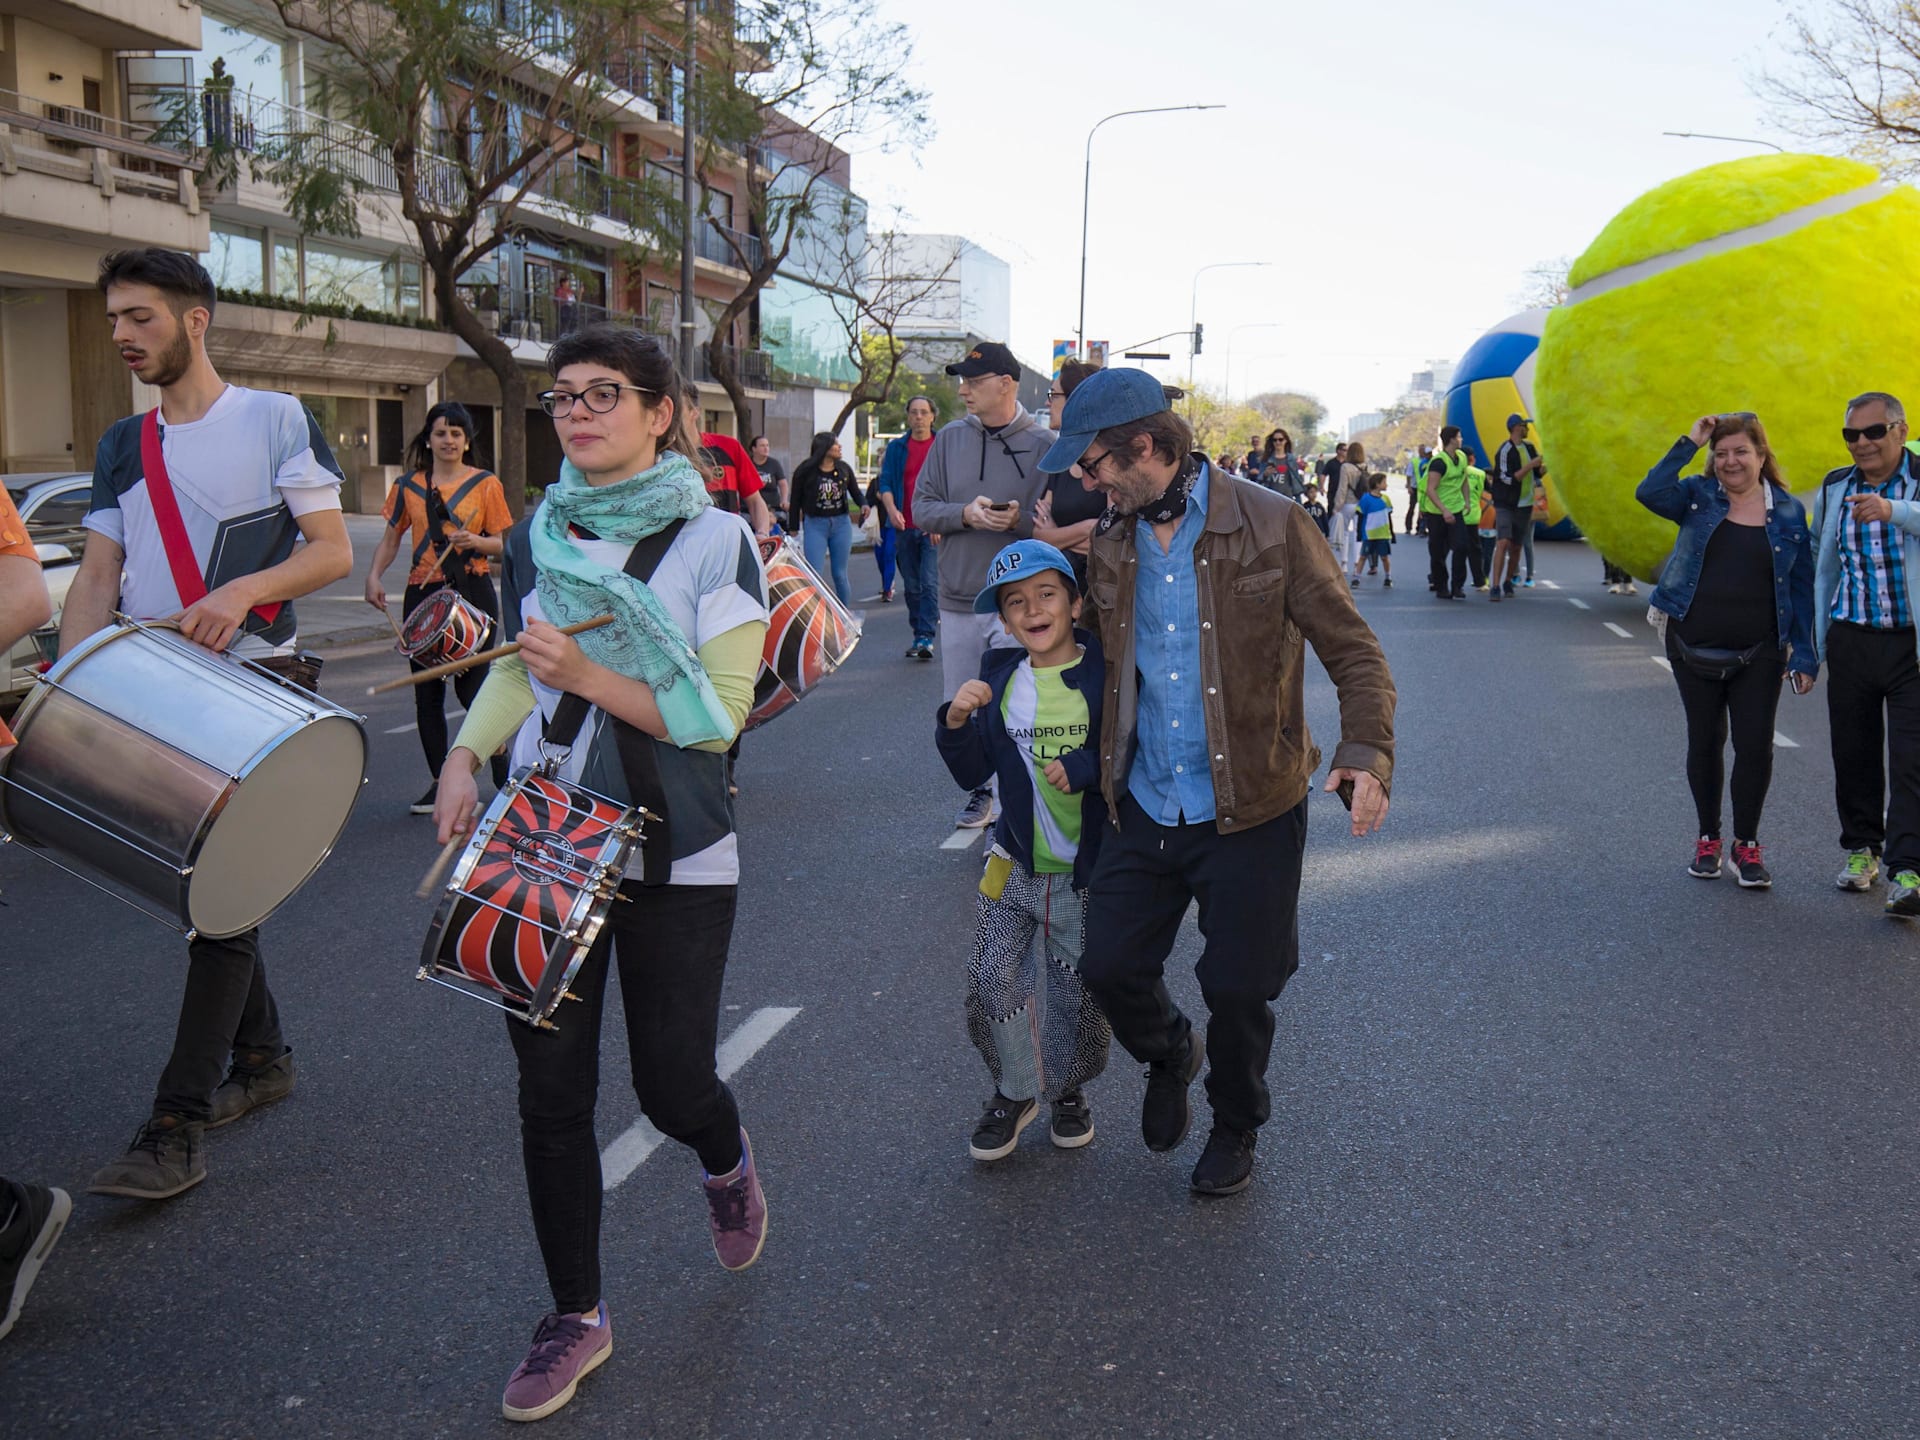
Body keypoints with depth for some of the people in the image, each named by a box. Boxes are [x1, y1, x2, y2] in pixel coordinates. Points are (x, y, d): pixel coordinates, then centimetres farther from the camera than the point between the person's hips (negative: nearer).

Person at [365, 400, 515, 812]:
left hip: (473, 593, -4)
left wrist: (475, 541, -18)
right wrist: (374, 576, -3)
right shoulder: (409, 486, 10)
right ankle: (439, 784, 16)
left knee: (472, 687, -6)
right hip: (422, 593, 4)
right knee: (426, 692, 6)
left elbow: (504, 544, 2)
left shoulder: (486, 484, 3)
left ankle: (504, 778, 11)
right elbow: (390, 537, 13)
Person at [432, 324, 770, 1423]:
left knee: (672, 1083, 3)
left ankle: (728, 1165, 42)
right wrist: (466, 754, 1)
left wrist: (589, 676, -23)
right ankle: (577, 1315, 25)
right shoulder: (536, 538, 6)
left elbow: (718, 713, -14)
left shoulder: (716, 540, -9)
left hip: (676, 860, -4)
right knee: (552, 1095, 6)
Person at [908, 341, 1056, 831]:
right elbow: (921, 508, 4)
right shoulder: (950, 438, 6)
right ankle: (980, 790, 30)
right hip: (957, 600, 5)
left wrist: (1020, 520, -23)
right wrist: (966, 514, -13)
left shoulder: (1044, 444, -5)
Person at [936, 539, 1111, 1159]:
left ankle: (1068, 1090, 36)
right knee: (992, 982, -1)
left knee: (1078, 991, 8)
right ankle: (1014, 1091, 25)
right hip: (1015, 865, 3)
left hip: (1086, 872, -3)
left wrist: (1087, 767, -25)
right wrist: (956, 723, -13)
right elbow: (972, 773, 4)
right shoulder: (997, 676, 2)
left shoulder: (1106, 673, -11)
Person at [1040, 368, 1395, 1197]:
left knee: (1238, 990, 3)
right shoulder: (1109, 546, 5)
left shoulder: (1272, 527, -10)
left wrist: (1366, 756, -23)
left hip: (1249, 812, -4)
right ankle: (1170, 1055, 39)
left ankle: (1236, 1128, 34)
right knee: (1109, 967, 4)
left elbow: (1354, 654, -9)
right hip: (1143, 809, 4)